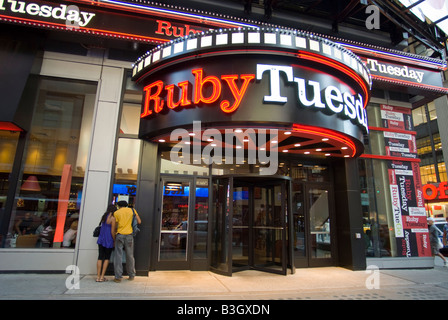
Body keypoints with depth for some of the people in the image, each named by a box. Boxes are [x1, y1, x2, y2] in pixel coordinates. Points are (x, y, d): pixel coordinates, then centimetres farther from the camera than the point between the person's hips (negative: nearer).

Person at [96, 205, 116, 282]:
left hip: (101, 240, 6)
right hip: (108, 241, -6)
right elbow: (112, 231, -12)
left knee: (100, 257, 8)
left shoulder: (104, 217, 10)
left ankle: (98, 277, 9)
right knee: (107, 258, 5)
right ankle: (102, 277, 5)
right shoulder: (112, 218, -11)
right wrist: (114, 241, -2)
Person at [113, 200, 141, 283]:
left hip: (119, 235, -1)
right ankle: (131, 275, 17)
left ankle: (118, 277, 3)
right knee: (130, 256, 9)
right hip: (129, 235, 1)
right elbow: (139, 221, 6)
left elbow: (115, 226, 2)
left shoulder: (116, 213, 5)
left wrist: (114, 238, 13)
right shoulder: (132, 210, 8)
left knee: (118, 256, 4)